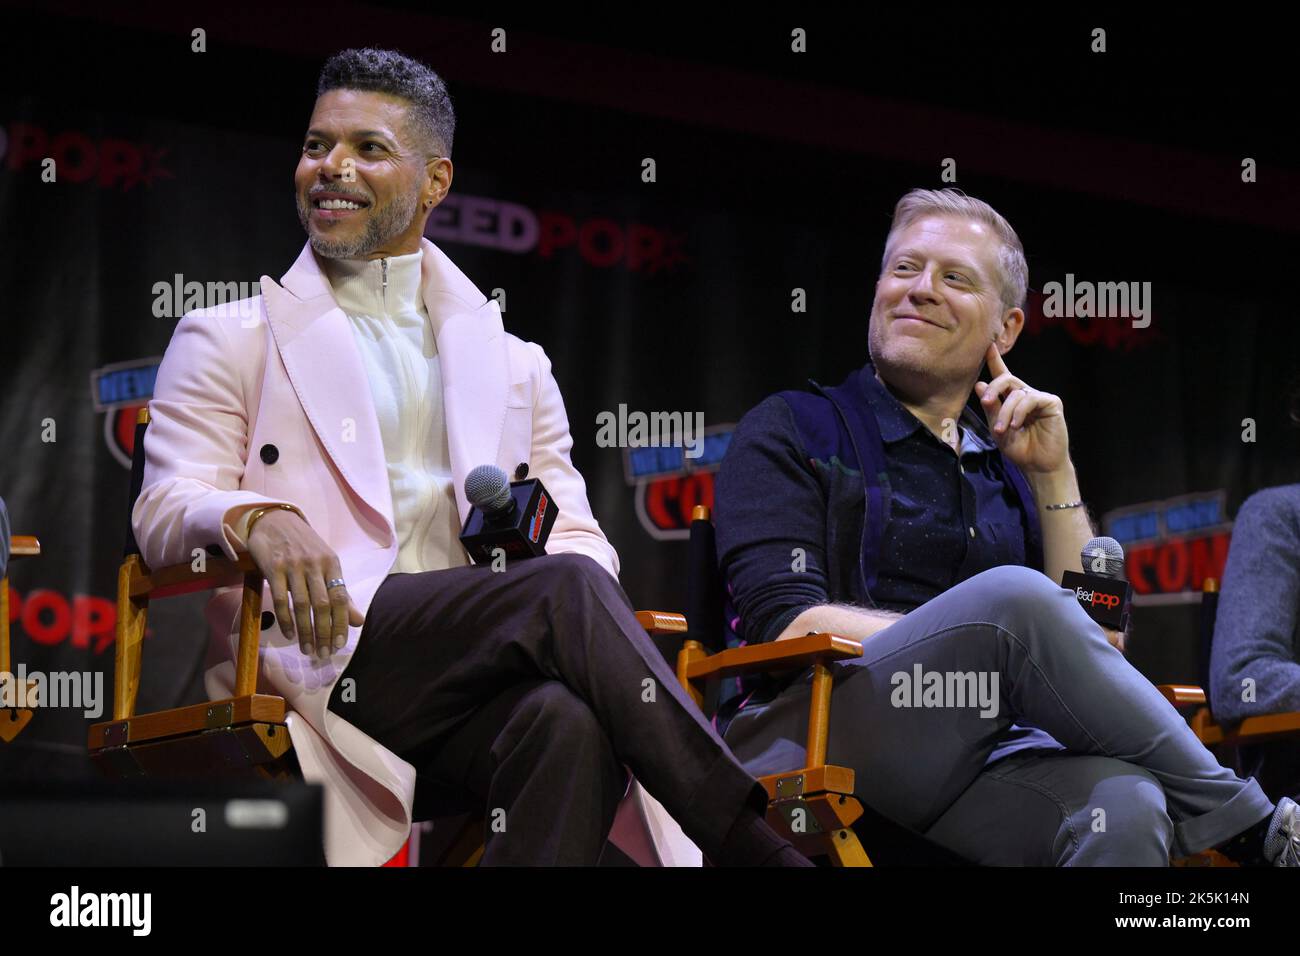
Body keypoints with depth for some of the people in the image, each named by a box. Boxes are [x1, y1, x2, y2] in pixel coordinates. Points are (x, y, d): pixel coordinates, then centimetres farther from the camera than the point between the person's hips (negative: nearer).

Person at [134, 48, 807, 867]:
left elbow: (575, 537, 18)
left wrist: (550, 546, -9)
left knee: (570, 722, -36)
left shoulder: (514, 366, 27)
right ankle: (752, 848, -34)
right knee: (567, 589, -30)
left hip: (474, 682, 3)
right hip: (320, 653, -3)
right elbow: (164, 512, 5)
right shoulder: (227, 343, 18)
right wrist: (256, 518, -20)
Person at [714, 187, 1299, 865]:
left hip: (978, 766, 3)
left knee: (1125, 804, -36)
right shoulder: (792, 430, 11)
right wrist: (991, 635, -12)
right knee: (1012, 594, -30)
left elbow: (1096, 638, 16)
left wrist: (1054, 477, 9)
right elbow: (787, 621, -5)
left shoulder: (1004, 466, 24)